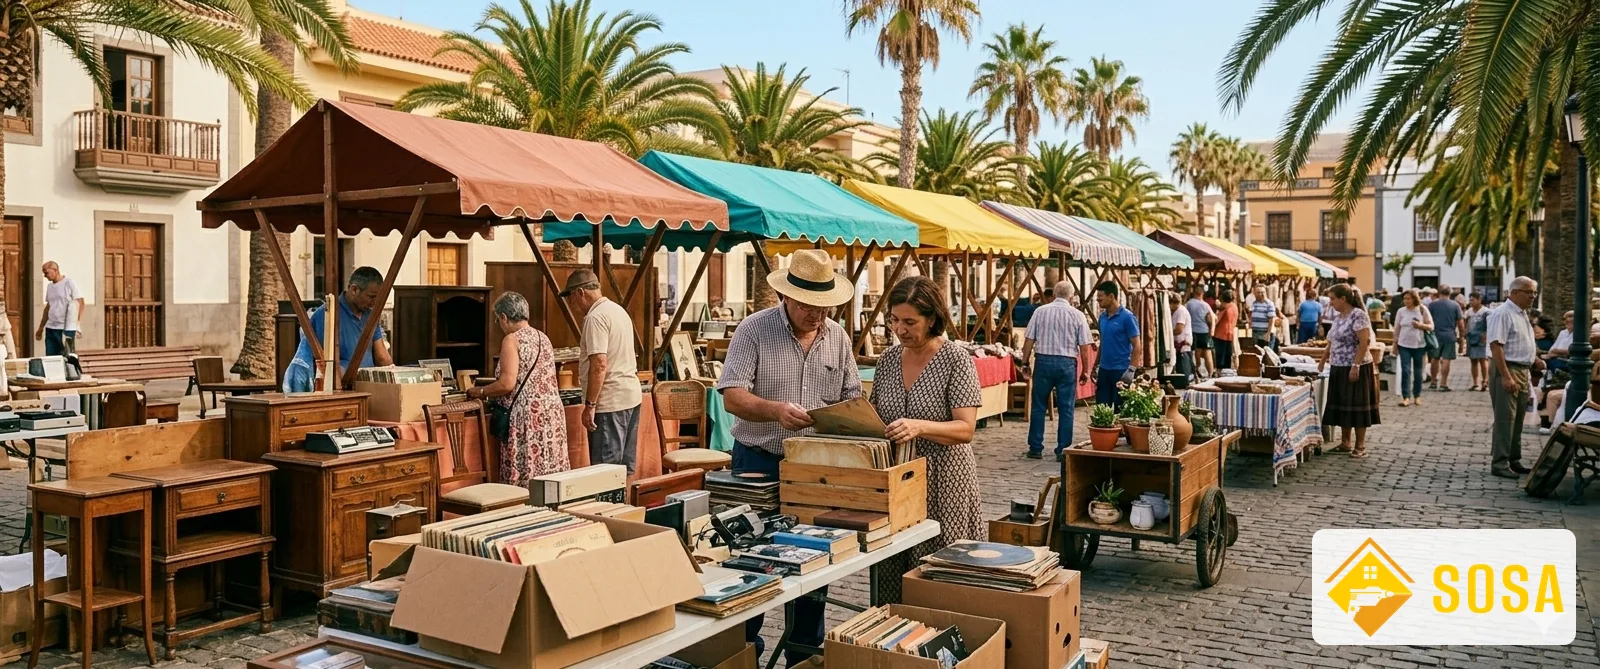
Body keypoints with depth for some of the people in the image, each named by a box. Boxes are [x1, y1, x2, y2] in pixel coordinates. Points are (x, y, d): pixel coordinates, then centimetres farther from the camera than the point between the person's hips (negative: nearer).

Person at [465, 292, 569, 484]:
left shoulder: (512, 340, -7)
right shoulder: (543, 338, 15)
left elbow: (507, 384, -15)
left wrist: (480, 392, 1)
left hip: (528, 417, -8)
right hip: (553, 413, 8)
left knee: (526, 479, -4)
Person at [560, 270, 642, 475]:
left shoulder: (596, 317, -15)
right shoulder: (618, 310, 15)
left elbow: (599, 364, -22)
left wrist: (589, 405, -19)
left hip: (610, 403, -10)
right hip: (631, 395, 10)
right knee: (625, 467, 12)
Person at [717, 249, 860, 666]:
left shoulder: (837, 337, 4)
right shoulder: (754, 330, -10)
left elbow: (852, 397, 8)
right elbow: (732, 396, -16)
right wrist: (776, 411, -33)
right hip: (760, 463, -4)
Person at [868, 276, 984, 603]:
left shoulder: (956, 359, -9)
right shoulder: (888, 358, 8)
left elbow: (966, 429, -16)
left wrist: (919, 427, -32)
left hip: (942, 485, -5)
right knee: (889, 581, 9)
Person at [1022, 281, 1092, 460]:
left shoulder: (1040, 311, 0)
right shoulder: (1077, 315, -1)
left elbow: (1029, 340, -1)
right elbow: (1084, 346, -1)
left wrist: (1025, 362, 7)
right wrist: (1085, 370, 8)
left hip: (1043, 361, 1)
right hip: (1067, 363, 0)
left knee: (1038, 407, 9)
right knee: (1066, 409, 6)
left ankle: (1035, 448, 12)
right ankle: (1063, 450, 8)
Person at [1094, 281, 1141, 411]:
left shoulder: (1127, 317, -11)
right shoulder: (1102, 317, 9)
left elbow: (1136, 347, -11)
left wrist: (1131, 372, -17)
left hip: (1121, 370, -7)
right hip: (1104, 370, 7)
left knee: (1121, 409, 2)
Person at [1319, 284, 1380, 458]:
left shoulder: (1358, 315, -14)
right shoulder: (1338, 317, 12)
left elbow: (1364, 342, -19)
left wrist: (1356, 366, -23)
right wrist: (1322, 362, 21)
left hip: (1355, 368, -8)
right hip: (1338, 368, 8)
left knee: (1357, 406, -3)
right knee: (1341, 406, 11)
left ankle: (1360, 446, 4)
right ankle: (1345, 442, 19)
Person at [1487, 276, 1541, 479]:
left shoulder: (1522, 314, 16)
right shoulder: (1503, 313, -14)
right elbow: (1496, 345, -21)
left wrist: (1535, 360, 13)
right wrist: (1506, 376, -26)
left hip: (1523, 371, 10)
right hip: (1507, 370, -9)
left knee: (1517, 420, 14)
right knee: (1505, 419, -8)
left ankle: (1514, 460, 23)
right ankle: (1499, 464, -5)